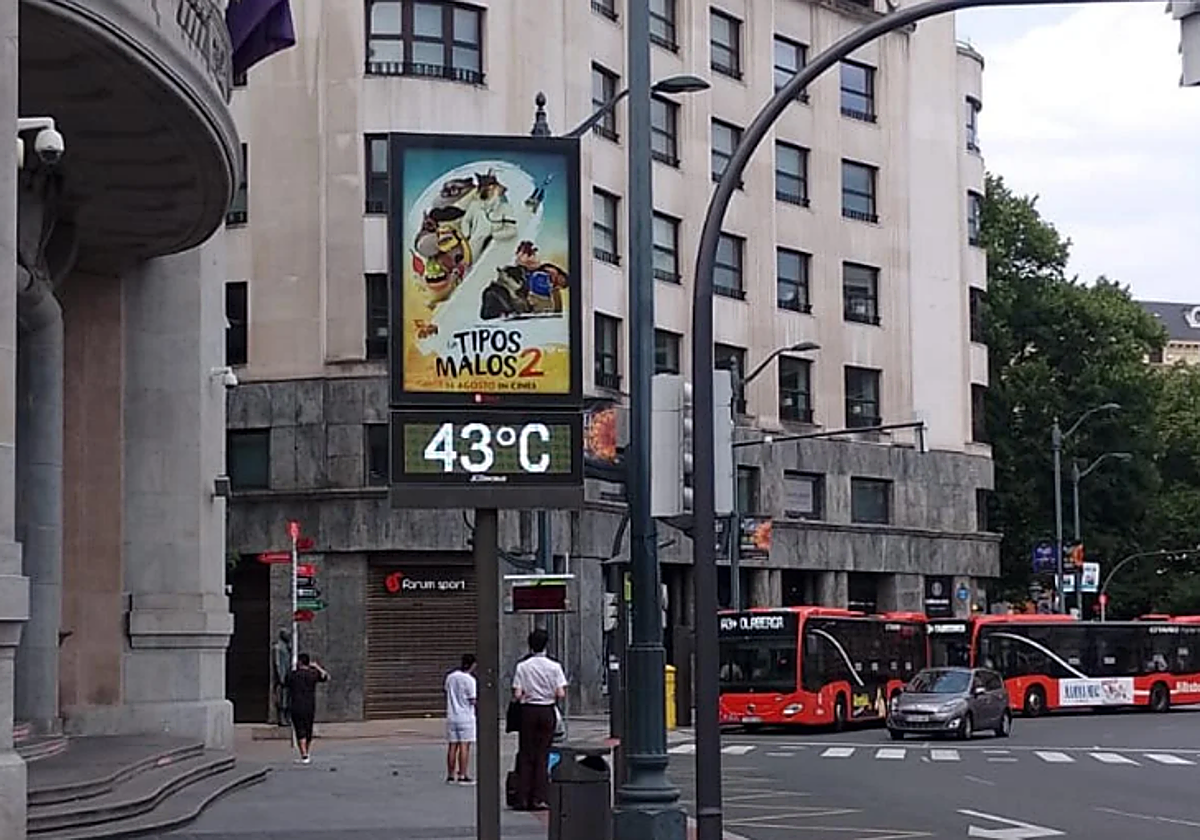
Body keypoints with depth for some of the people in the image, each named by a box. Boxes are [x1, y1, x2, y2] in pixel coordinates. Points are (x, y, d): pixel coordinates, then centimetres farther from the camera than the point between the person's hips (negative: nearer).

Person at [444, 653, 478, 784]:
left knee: (452, 746, 9)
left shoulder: (450, 677, 7)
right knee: (464, 746, -2)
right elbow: (473, 700, -13)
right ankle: (462, 776, -3)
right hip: (465, 717, -6)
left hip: (451, 717, 6)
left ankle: (450, 775, 13)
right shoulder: (469, 679, -12)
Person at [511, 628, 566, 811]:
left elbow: (517, 695, -10)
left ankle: (523, 799, 4)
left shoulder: (522, 667, -5)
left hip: (528, 710, 0)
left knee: (525, 755, 6)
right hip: (548, 711, 0)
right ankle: (540, 798, 1)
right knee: (542, 755, 5)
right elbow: (561, 694, -9)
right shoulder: (554, 666, -4)